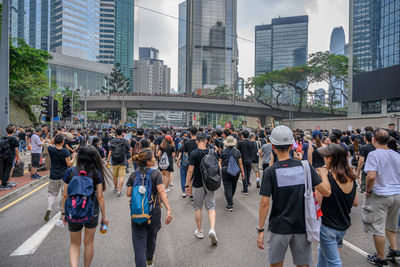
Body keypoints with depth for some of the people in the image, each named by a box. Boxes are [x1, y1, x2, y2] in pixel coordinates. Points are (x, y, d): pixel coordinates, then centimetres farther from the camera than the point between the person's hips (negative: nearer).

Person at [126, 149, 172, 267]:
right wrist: (169, 210, -26)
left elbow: (128, 193, -2)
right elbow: (161, 192, -22)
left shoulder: (133, 175, -2)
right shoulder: (156, 174, -12)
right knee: (151, 237, 24)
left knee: (139, 242, 7)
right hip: (154, 213, 0)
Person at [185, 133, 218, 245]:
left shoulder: (194, 154, -13)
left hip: (198, 185, -2)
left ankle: (199, 231, 25)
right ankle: (212, 229, -9)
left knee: (198, 208, 13)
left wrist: (187, 185, -5)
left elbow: (190, 171, -14)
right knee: (211, 207, 9)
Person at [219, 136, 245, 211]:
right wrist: (242, 172, 6)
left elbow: (220, 163, -2)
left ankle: (230, 205, -1)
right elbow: (240, 163, -1)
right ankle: (230, 199, 42)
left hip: (225, 171, -2)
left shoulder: (223, 152, -4)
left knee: (227, 188, 2)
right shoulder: (237, 151, -1)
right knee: (233, 187, 21)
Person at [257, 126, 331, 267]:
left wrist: (260, 230, -5)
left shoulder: (271, 171, -14)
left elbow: (264, 203, -15)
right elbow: (326, 192, -6)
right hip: (302, 227, 3)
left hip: (278, 228, -2)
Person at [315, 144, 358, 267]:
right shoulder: (350, 177, -2)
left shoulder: (325, 174, -22)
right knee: (323, 250, 28)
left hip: (328, 227, -7)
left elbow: (317, 203, -23)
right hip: (344, 226, 7)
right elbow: (355, 203, 8)